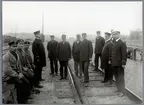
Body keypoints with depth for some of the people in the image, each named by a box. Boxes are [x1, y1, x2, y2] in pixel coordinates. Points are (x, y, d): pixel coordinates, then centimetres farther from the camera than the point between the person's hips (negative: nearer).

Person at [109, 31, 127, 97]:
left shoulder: (122, 43, -12)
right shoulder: (114, 43, 12)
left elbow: (124, 54, -15)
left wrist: (124, 63, -18)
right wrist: (110, 60, 13)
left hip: (119, 64, -7)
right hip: (114, 63, 7)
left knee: (121, 77, 1)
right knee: (116, 76, 15)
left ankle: (121, 91, 8)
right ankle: (119, 88, 28)